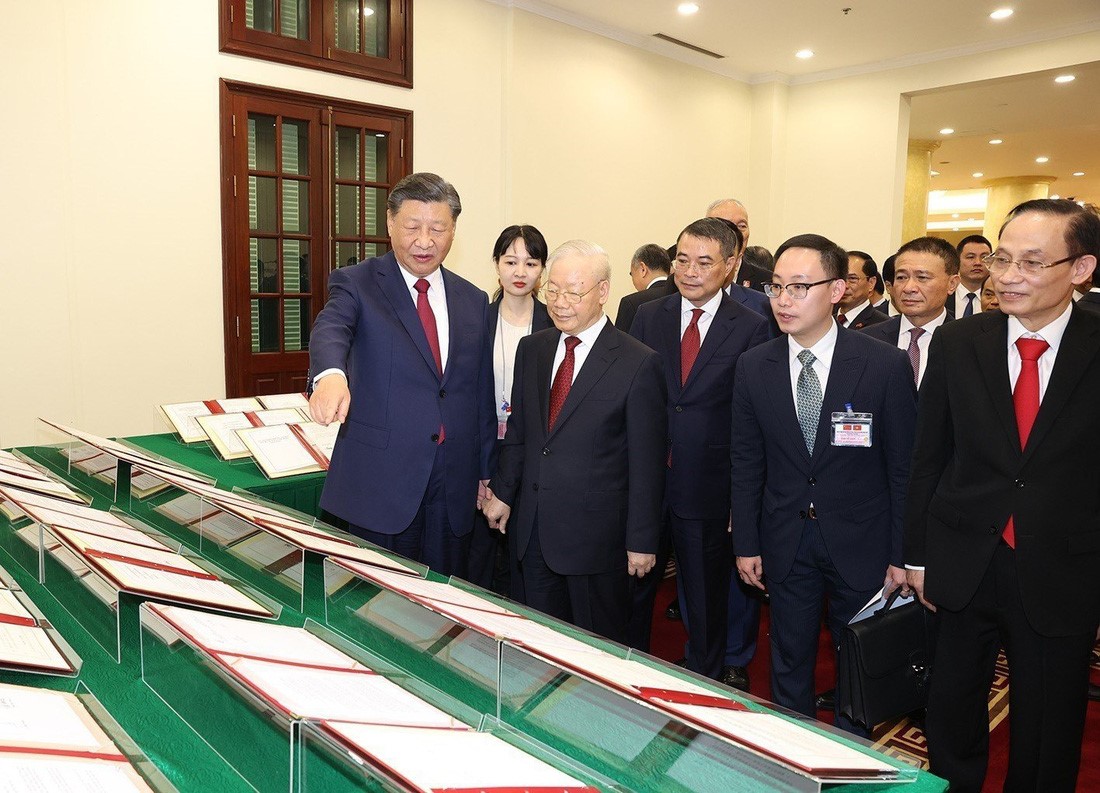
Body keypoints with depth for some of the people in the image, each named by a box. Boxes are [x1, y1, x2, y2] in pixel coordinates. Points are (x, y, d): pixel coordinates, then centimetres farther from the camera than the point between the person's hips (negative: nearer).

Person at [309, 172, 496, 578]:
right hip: (379, 482, -3)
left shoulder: (473, 300, 10)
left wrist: (486, 473, 13)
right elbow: (330, 329, -24)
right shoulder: (356, 283, -2)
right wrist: (331, 374, -47)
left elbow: (483, 395, 13)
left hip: (454, 484, 4)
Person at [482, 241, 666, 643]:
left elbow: (646, 462, -11)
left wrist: (642, 540, -9)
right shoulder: (531, 348, 6)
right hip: (533, 528, 5)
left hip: (595, 532, -5)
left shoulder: (639, 363, -12)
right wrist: (502, 491, 11)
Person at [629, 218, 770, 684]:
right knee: (634, 583, 16)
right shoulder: (647, 317, 3)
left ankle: (706, 678, 36)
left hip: (707, 486, -2)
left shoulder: (751, 329, -5)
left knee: (706, 596, 15)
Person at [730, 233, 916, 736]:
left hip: (860, 541, -2)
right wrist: (746, 543, 2)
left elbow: (903, 464, -7)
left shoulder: (886, 364, -12)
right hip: (785, 541, 2)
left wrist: (902, 554, -6)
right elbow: (746, 463, 2)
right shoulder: (753, 367, -4)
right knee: (789, 662, 16)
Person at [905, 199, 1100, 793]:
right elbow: (927, 461, 1)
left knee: (1047, 741, 17)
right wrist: (918, 555, 4)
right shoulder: (955, 345, -4)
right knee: (952, 712, 18)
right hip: (965, 565, 1)